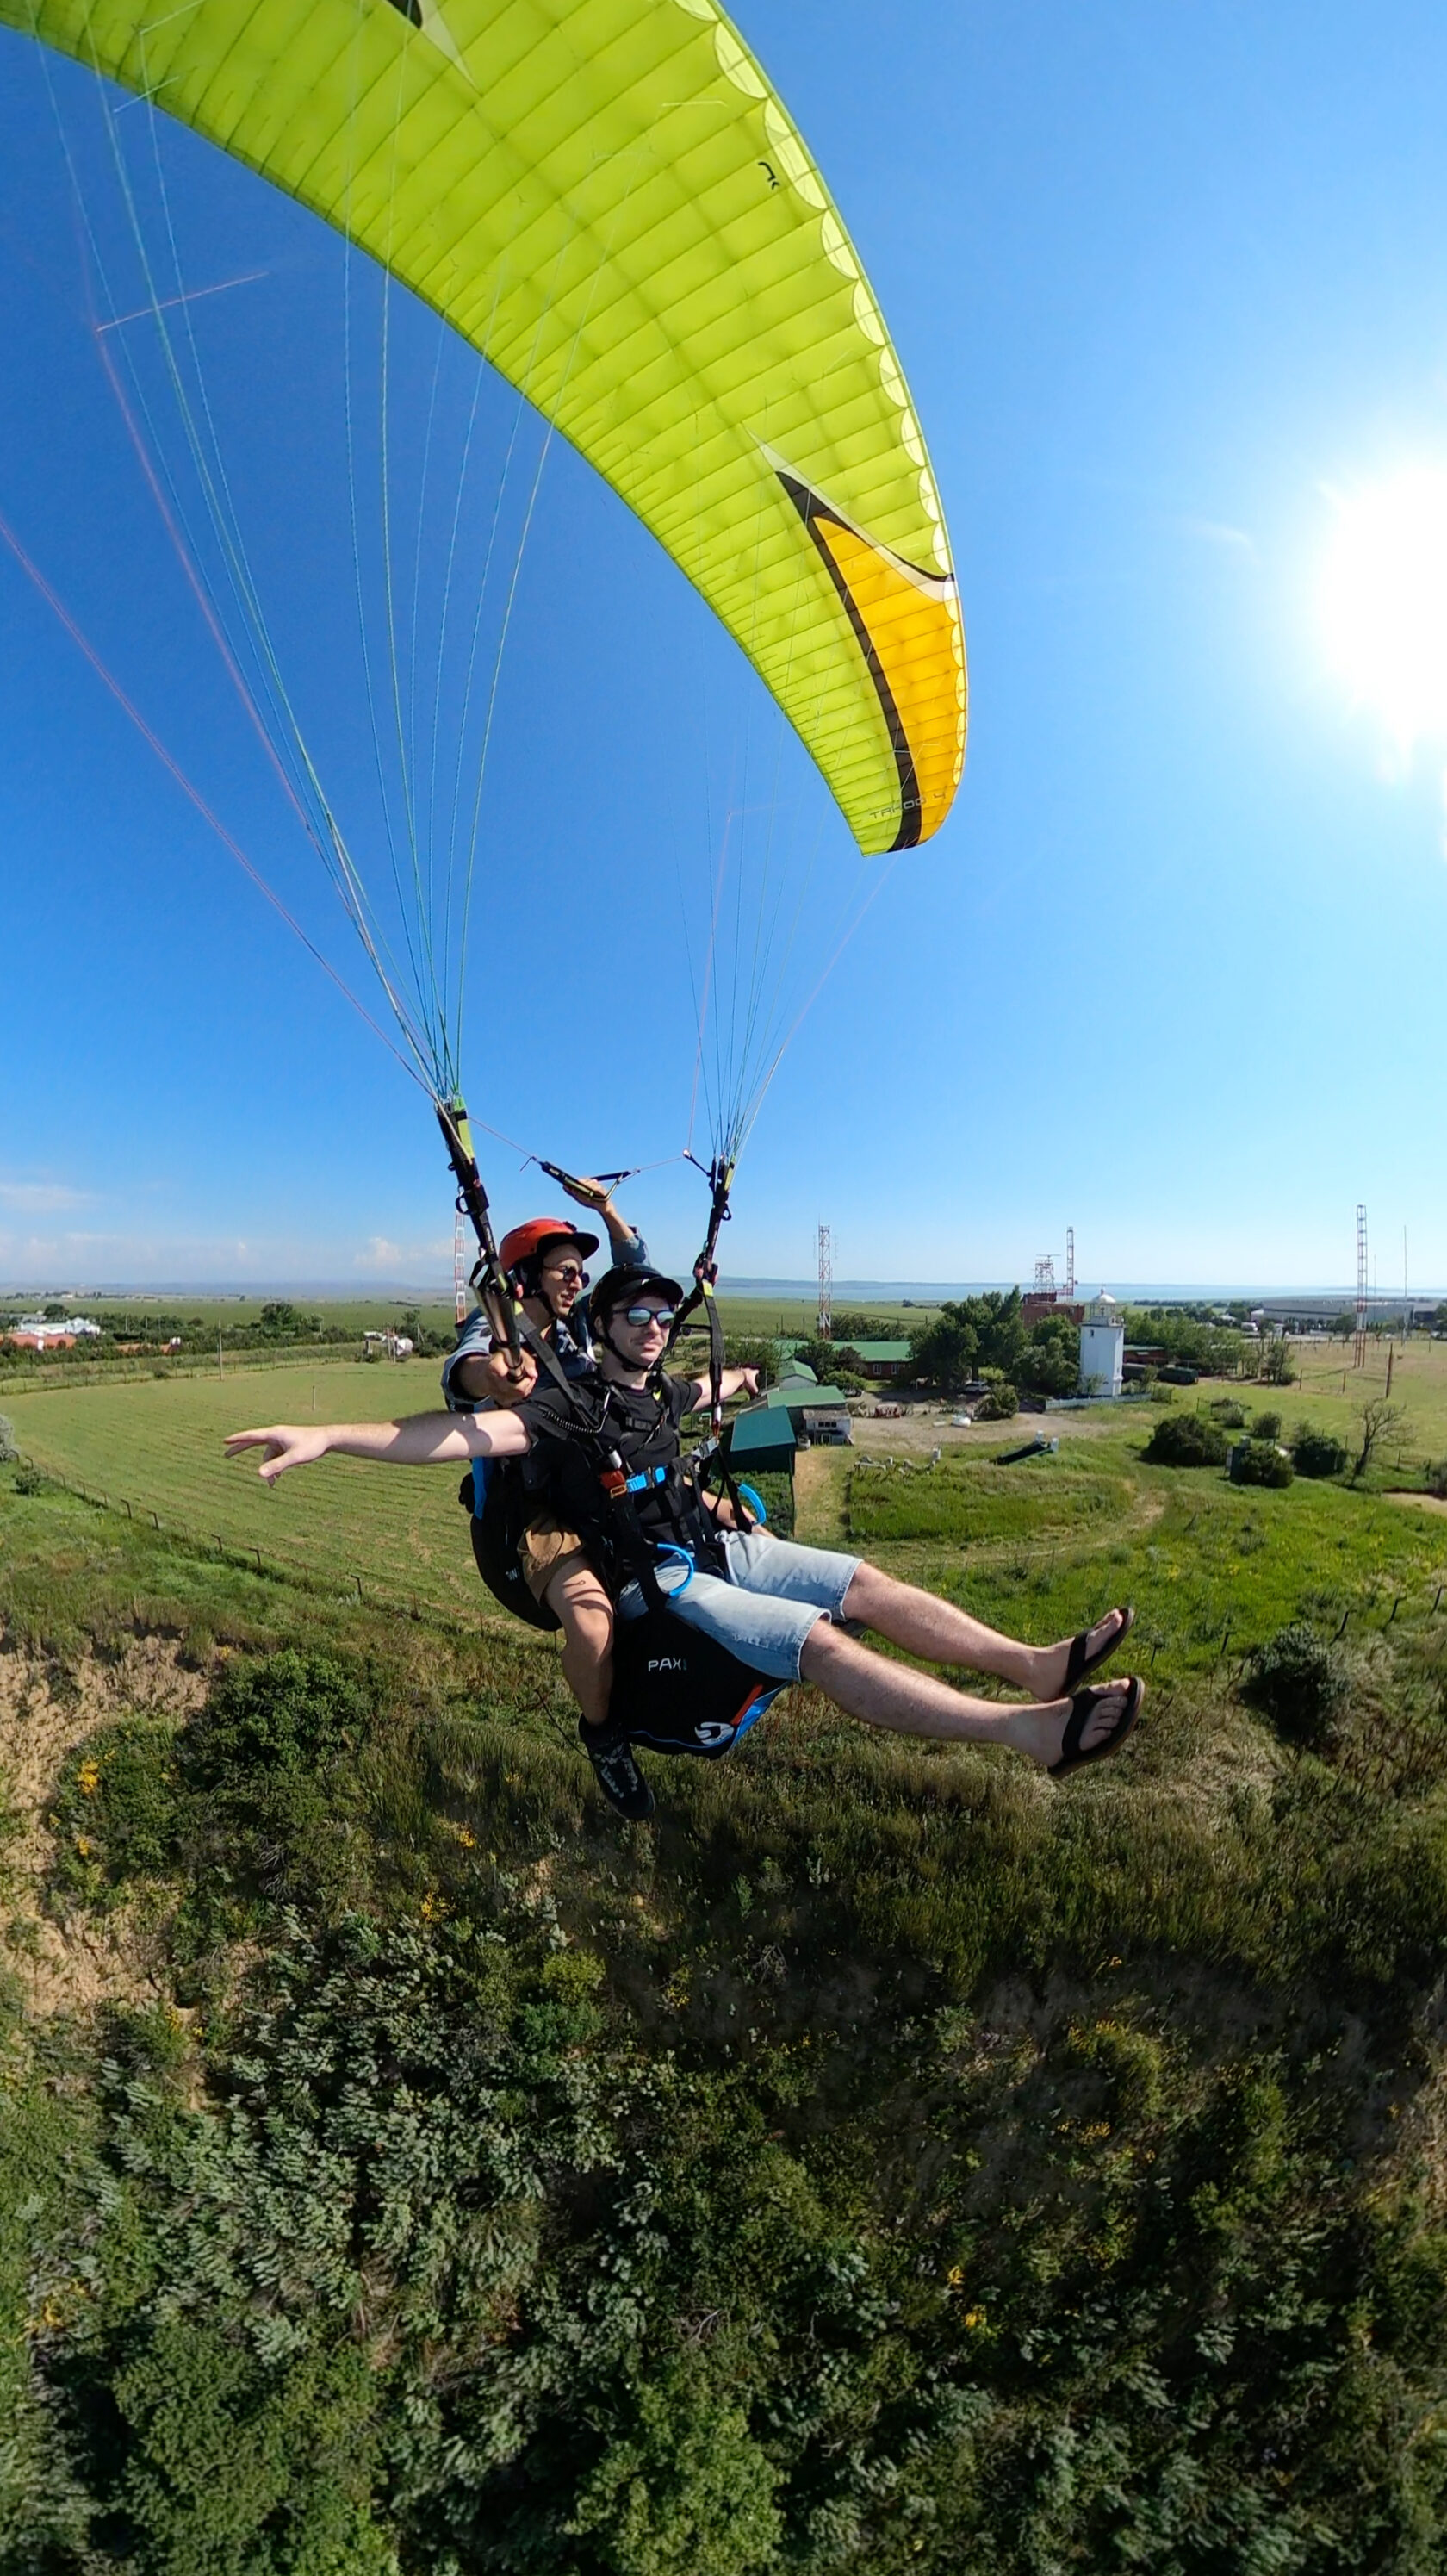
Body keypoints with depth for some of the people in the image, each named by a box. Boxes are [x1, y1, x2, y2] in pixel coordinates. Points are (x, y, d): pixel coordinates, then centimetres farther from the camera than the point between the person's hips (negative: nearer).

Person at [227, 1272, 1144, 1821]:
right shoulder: (570, 1407, -12)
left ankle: (1035, 1664, -2)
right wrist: (326, 1435, -36)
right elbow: (469, 1432, -25)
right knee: (823, 1642, -23)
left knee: (865, 1583, -4)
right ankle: (1029, 1727, -27)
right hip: (660, 1583, -8)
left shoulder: (661, 1388, 11)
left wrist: (735, 1381, 55)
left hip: (718, 1543, 8)